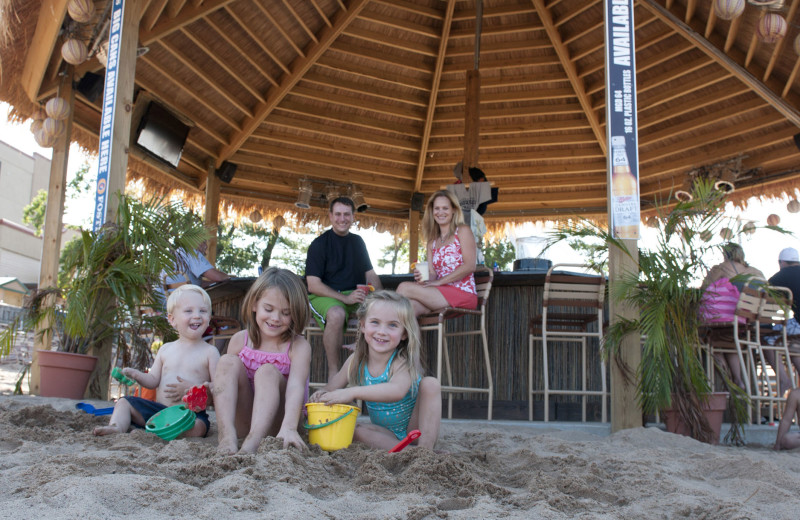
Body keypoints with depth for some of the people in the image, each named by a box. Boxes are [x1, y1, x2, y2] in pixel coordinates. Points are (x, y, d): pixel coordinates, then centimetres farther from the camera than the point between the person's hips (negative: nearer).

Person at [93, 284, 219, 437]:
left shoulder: (210, 352, -1)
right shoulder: (165, 350, 13)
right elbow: (153, 380, 13)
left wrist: (190, 388, -19)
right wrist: (135, 375, -8)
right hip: (158, 408, 5)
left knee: (198, 427, -37)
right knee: (124, 402, 2)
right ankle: (116, 427, -21)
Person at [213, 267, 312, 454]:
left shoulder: (298, 346, -11)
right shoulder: (239, 340, 0)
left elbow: (296, 386, -27)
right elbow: (226, 376, 4)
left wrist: (289, 427, -44)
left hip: (275, 421, -3)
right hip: (242, 420, 3)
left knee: (268, 371, -27)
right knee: (228, 362, -16)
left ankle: (251, 444, -45)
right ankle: (227, 437, -34)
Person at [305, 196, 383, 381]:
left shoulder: (357, 242, 17)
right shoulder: (319, 244, -1)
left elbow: (371, 275, 18)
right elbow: (313, 285, -8)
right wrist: (345, 298, -20)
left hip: (356, 295, 5)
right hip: (325, 297, -5)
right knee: (336, 314, -39)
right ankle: (333, 371, -24)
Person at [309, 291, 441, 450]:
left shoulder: (403, 362, -25)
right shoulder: (356, 360, -8)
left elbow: (397, 391, -47)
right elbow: (333, 386, 1)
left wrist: (352, 392, -55)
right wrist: (321, 394, -26)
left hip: (414, 429, -4)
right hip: (385, 432, 5)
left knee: (430, 383, -27)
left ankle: (426, 448, -29)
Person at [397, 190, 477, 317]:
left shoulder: (462, 231, 4)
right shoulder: (432, 241, 21)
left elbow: (470, 266, -8)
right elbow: (433, 274, 13)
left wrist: (439, 282, -14)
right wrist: (423, 278, -12)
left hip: (463, 294, -5)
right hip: (442, 294, 5)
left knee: (404, 288, -23)